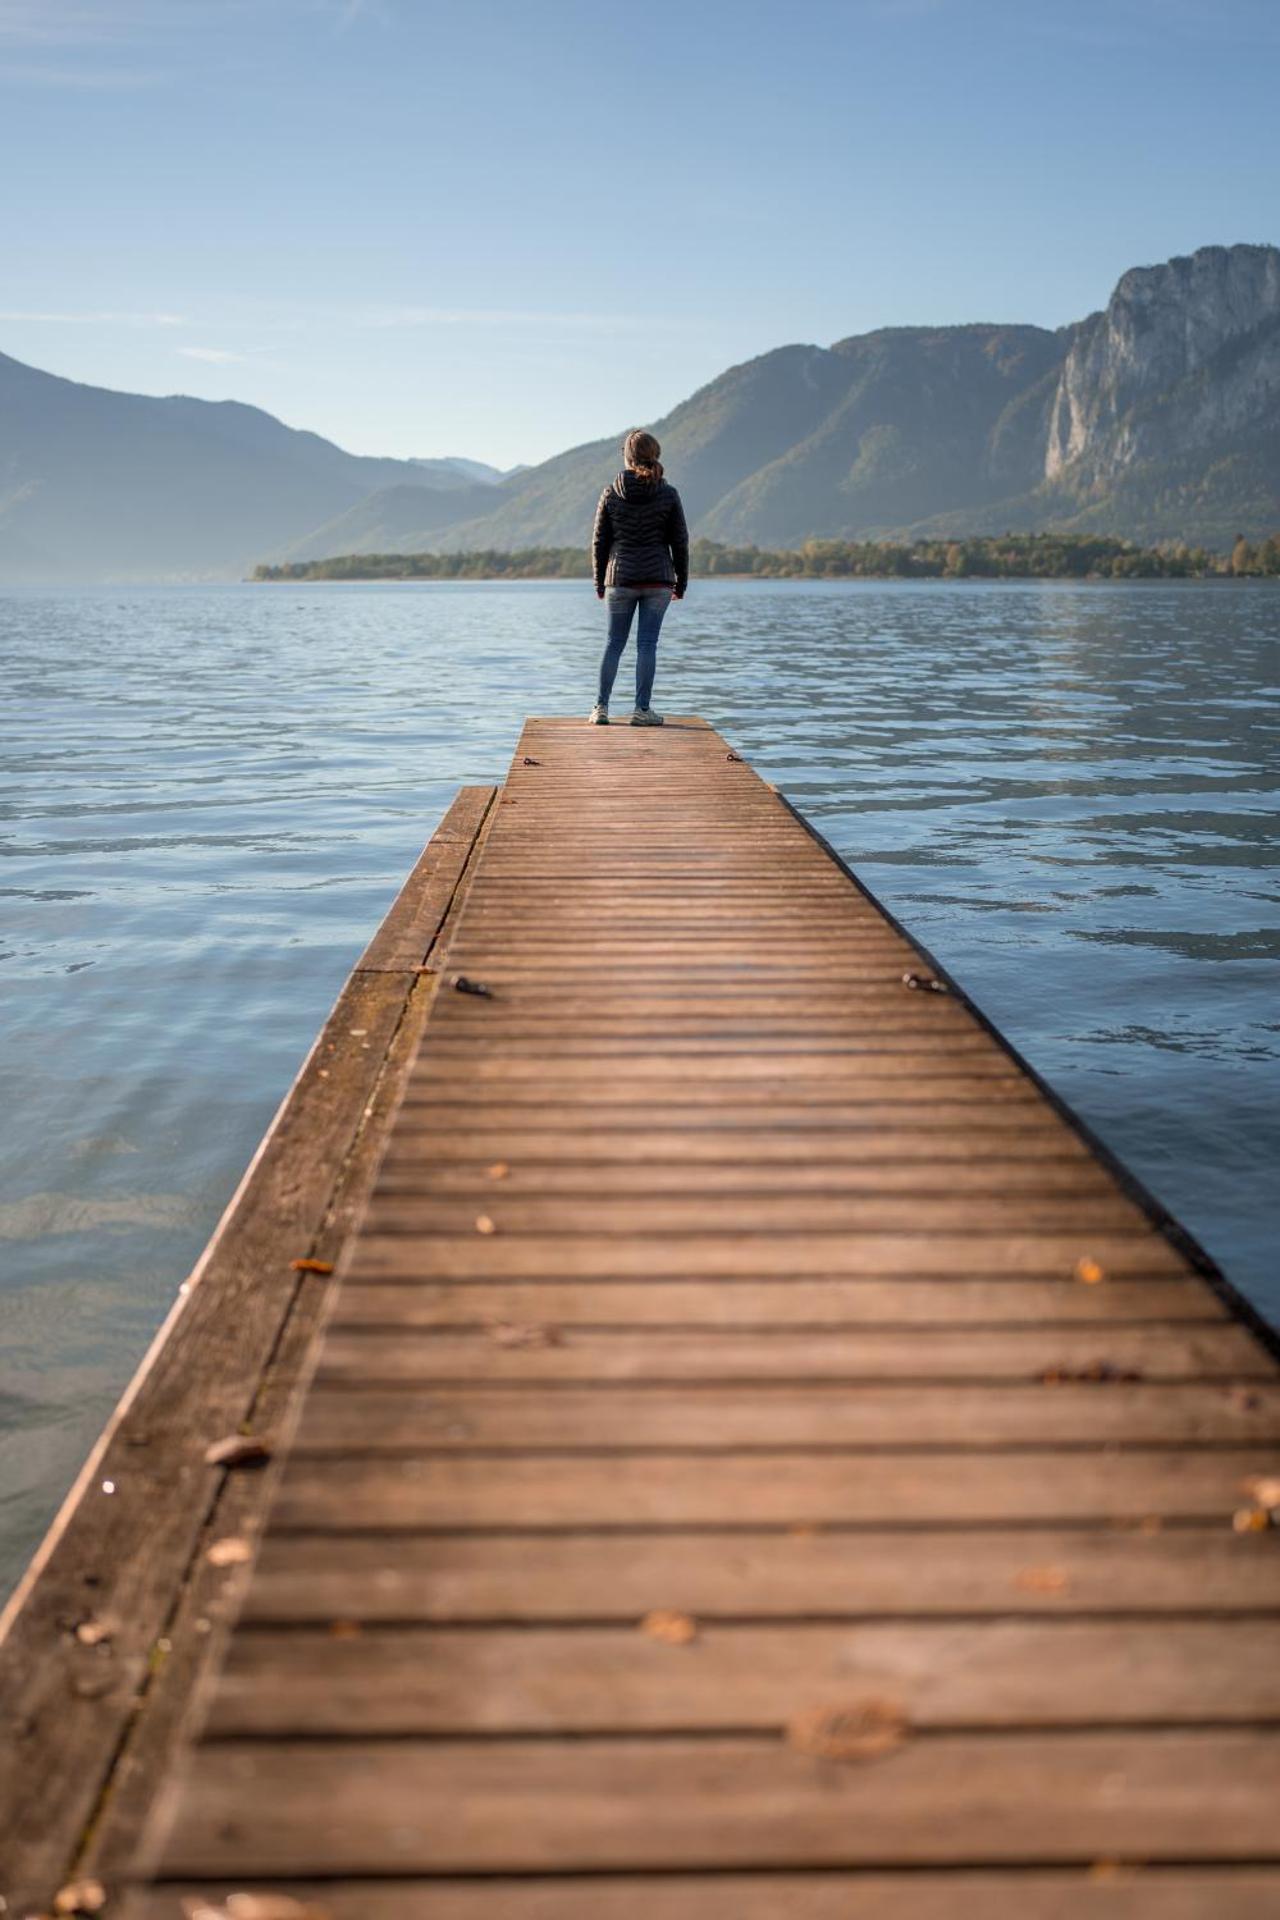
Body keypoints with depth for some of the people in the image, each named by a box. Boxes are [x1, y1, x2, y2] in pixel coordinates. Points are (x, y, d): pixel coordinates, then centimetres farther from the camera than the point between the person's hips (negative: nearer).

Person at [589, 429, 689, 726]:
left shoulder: (611, 494, -2)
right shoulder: (668, 494, -3)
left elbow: (599, 542, 1)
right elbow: (679, 541, 0)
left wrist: (599, 582, 11)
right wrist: (681, 581, 8)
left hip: (620, 579, 1)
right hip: (658, 579, -1)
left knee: (614, 642, 10)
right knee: (647, 644, 2)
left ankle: (601, 707, 9)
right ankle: (642, 710, 3)